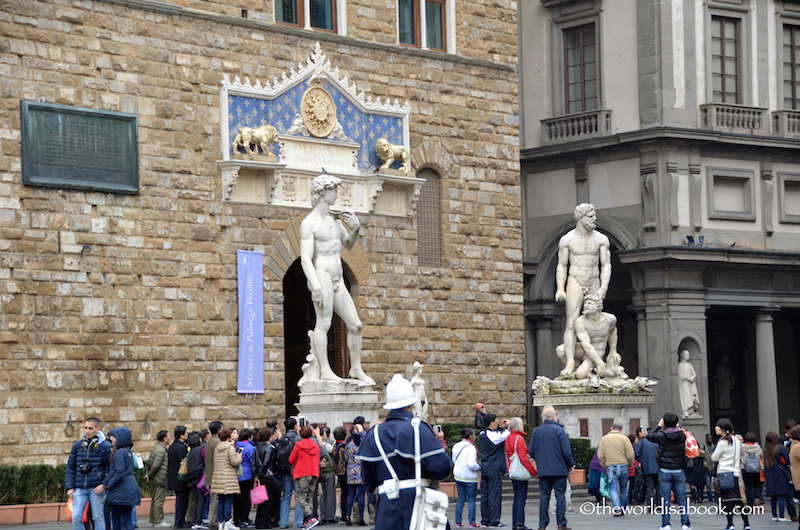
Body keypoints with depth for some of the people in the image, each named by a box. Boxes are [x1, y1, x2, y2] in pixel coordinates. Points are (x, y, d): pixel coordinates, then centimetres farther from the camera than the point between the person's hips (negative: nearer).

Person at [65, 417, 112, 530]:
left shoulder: (105, 446, -2)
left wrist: (104, 484, -12)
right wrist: (69, 487, 3)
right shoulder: (77, 446, 8)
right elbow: (70, 467, 11)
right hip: (80, 489, 3)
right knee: (76, 518, -2)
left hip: (96, 489, -3)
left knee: (98, 518, 3)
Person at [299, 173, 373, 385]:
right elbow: (305, 259, -14)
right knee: (324, 322, -16)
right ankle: (324, 369, -19)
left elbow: (348, 244, 32)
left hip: (338, 280, 8)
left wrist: (355, 229, 10)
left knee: (355, 324, 7)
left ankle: (356, 368, 16)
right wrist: (315, 285, -26)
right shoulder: (309, 223, -7)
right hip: (322, 277, -8)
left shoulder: (334, 220, 18)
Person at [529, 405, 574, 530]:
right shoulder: (558, 430, -9)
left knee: (544, 497, 7)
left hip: (543, 470, 4)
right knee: (560, 496, 2)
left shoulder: (536, 431, 4)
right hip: (559, 469, -4)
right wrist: (571, 465, 3)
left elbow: (531, 452, 6)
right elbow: (566, 451, -11)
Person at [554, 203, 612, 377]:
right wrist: (560, 289, -7)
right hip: (575, 283, -2)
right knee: (572, 323, -13)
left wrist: (603, 287, -12)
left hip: (594, 284, 3)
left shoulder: (601, 239, 2)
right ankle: (570, 363, -20)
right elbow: (562, 266, 2)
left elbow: (606, 265, 1)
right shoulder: (567, 240, -2)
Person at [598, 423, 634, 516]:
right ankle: (623, 509, 20)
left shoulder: (604, 439, 7)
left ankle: (617, 509, -21)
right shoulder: (624, 438, 0)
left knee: (613, 488, -3)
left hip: (610, 466, 0)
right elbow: (630, 454, -5)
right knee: (623, 489, 13)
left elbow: (600, 455, 6)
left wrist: (604, 466, 16)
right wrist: (630, 464, 12)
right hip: (623, 465, 0)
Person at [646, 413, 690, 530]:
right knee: (682, 498, 6)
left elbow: (649, 435, 9)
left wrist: (659, 426, 19)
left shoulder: (662, 436, -8)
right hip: (679, 471, 1)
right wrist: (678, 428, 19)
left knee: (665, 499, 3)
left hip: (665, 472, -1)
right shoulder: (681, 435, -4)